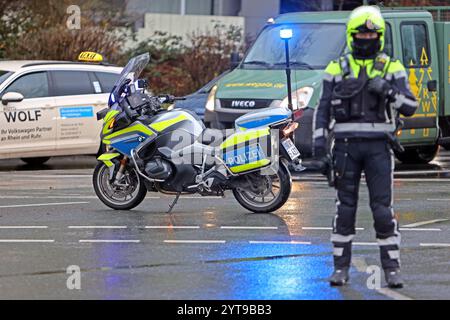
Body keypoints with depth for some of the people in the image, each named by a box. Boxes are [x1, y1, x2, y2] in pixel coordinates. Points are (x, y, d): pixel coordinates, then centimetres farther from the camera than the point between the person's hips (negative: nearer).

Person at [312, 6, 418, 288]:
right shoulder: (337, 69, 9)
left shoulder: (392, 68, 6)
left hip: (378, 147, -1)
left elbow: (410, 107, -1)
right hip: (346, 145, 1)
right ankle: (341, 267, 9)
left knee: (383, 208, -5)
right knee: (345, 207, 2)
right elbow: (323, 111, 9)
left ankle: (392, 268, 0)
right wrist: (319, 147, -1)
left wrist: (388, 91, -19)